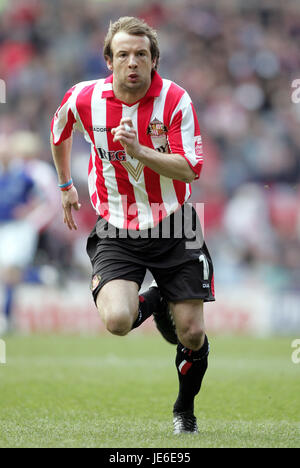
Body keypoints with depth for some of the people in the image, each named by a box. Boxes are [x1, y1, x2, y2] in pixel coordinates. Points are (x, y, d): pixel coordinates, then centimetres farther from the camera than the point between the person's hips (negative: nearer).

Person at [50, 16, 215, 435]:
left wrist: (139, 151, -29)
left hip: (172, 227, 0)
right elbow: (59, 133, 17)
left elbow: (190, 169, -16)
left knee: (192, 334, -2)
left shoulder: (174, 99, -12)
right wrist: (65, 186, 25)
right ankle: (152, 303, 14)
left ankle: (185, 408, 29)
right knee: (117, 320, -24)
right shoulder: (84, 99, -7)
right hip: (116, 232, 0)